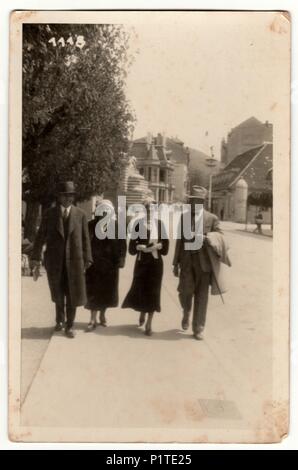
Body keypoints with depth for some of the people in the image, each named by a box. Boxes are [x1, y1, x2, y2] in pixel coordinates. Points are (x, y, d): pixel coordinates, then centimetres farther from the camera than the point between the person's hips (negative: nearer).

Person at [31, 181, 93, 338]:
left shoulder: (80, 214, 0)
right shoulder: (49, 213, 0)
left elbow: (85, 238, 1)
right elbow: (41, 235, 1)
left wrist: (87, 259, -1)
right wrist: (36, 256, -2)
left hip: (74, 259, 0)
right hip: (54, 260, 0)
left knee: (72, 294, 5)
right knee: (57, 294, 14)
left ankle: (69, 326, 19)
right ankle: (60, 320, 37)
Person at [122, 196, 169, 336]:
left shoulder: (159, 223, 2)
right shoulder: (138, 223, 1)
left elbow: (165, 243, 3)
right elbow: (132, 245, 0)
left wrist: (158, 246, -16)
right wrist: (140, 247, -19)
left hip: (156, 262, 0)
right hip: (141, 261, 0)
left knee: (153, 291, 0)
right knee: (140, 288, 3)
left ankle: (149, 323, 10)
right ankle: (142, 313, 34)